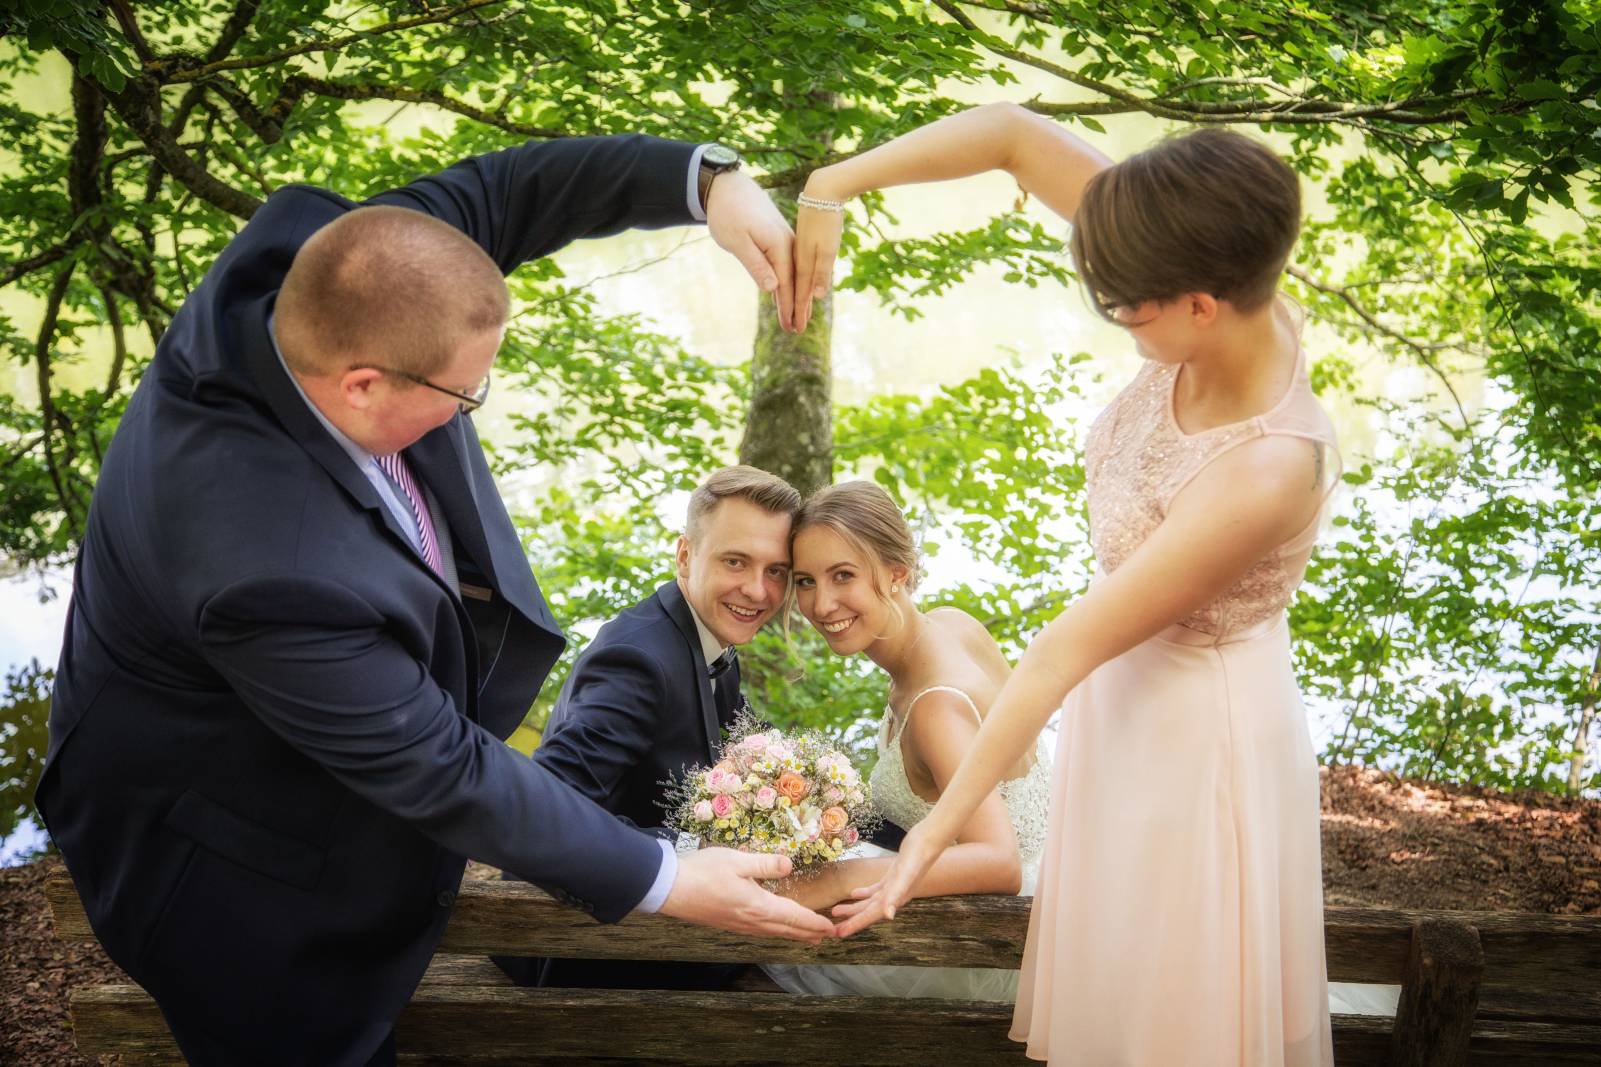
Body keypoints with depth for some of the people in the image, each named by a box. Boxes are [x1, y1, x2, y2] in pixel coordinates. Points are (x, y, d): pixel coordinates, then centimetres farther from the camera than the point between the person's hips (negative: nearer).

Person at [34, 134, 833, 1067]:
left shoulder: (309, 264, -24)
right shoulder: (273, 569, -42)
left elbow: (496, 193, -10)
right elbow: (439, 771, -29)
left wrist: (704, 181, -24)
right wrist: (664, 882, -20)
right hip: (241, 868, -7)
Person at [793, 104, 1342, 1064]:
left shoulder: (1269, 470, -35)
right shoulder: (1229, 294, -17)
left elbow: (1069, 647, -29)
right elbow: (1016, 133, -12)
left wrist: (943, 829, -19)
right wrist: (834, 187, -18)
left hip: (1196, 735, -7)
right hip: (1130, 697, 7)